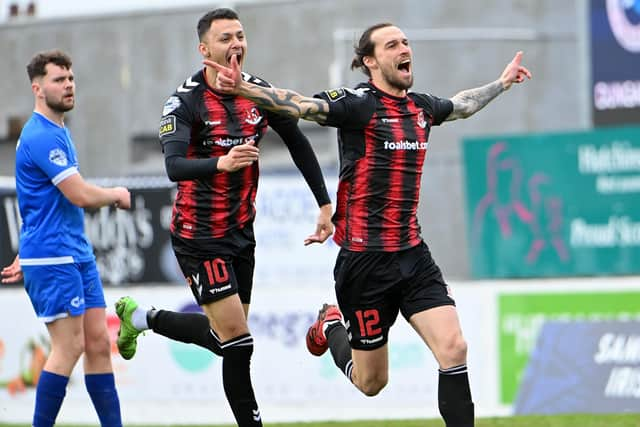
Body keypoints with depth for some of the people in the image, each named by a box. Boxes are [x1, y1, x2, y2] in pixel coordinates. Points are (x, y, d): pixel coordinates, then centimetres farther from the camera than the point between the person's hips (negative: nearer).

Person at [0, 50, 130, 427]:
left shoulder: (58, 132, 17)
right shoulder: (42, 136, -16)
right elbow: (80, 195, -22)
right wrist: (117, 195, -3)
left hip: (78, 254, 9)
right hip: (52, 258, -9)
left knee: (99, 343, 5)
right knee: (70, 347, -10)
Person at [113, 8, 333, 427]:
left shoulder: (260, 92, 1)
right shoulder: (186, 101, -16)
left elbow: (299, 144, 13)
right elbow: (174, 167, -29)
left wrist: (325, 204, 11)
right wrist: (221, 162, -48)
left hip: (241, 232, 6)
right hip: (199, 236, -6)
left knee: (227, 336, 14)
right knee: (238, 341, -10)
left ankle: (141, 318, 35)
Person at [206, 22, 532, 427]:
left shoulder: (421, 107, 10)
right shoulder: (358, 104, -11)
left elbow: (463, 104, 34)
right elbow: (299, 105, -26)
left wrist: (503, 82, 45)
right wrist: (242, 87, -41)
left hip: (414, 254, 5)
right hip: (366, 258, -5)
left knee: (453, 348, -13)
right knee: (372, 383, 8)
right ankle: (331, 326, 39)